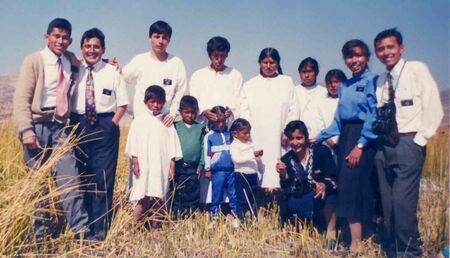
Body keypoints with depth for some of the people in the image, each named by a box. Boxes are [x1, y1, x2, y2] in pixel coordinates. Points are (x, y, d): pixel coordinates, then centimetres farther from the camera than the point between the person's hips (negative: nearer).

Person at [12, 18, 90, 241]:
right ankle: (40, 233, 18)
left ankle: (81, 230, -3)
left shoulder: (72, 61, 10)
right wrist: (26, 131, -17)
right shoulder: (34, 61, -4)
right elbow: (21, 98, -8)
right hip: (38, 126, -3)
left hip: (61, 126, 3)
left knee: (69, 179, -5)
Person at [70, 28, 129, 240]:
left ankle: (100, 228, 9)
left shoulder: (112, 72, 1)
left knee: (104, 178, -1)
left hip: (105, 126, -2)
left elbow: (122, 104, 3)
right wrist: (73, 126, -2)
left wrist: (112, 124, -6)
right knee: (81, 176, 9)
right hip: (79, 126, 2)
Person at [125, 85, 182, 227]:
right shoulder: (139, 121, 4)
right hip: (144, 166, -2)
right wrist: (135, 163, -3)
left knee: (158, 197, 3)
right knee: (143, 197, -5)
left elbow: (172, 145, 7)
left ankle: (155, 226, 12)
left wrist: (172, 165, 3)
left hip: (162, 166, 2)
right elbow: (133, 144, 3)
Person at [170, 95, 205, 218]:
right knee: (177, 194, 4)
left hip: (193, 168, 1)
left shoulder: (200, 128, 5)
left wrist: (201, 165, -1)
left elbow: (203, 148, 4)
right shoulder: (176, 127, 2)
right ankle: (175, 216, 12)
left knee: (193, 194, 7)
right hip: (178, 167, -1)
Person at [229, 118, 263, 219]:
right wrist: (252, 155, -29)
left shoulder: (250, 142, 11)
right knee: (244, 200, -3)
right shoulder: (234, 145, -9)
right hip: (242, 176, -7)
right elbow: (237, 159, -25)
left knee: (253, 200, 14)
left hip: (253, 175, 7)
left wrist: (258, 155, 0)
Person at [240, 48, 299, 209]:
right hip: (257, 139, 0)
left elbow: (293, 109, 8)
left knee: (278, 173, -7)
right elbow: (244, 112, 8)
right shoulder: (250, 85, 16)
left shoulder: (287, 82, 15)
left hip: (279, 138, 0)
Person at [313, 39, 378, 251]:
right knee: (346, 186, 6)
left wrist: (360, 145, -17)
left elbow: (374, 116, -12)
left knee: (352, 186, -11)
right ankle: (354, 238, 15)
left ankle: (356, 244, -5)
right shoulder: (344, 86, 16)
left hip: (364, 139, -7)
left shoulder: (372, 80, -5)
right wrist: (319, 138, 17)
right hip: (345, 137, 7)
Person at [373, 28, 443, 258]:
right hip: (383, 146, 6)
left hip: (408, 144, -5)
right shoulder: (380, 81, 15)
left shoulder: (417, 69, -1)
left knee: (403, 202, -13)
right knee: (388, 204, 8)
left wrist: (419, 140, -9)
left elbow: (434, 109, -6)